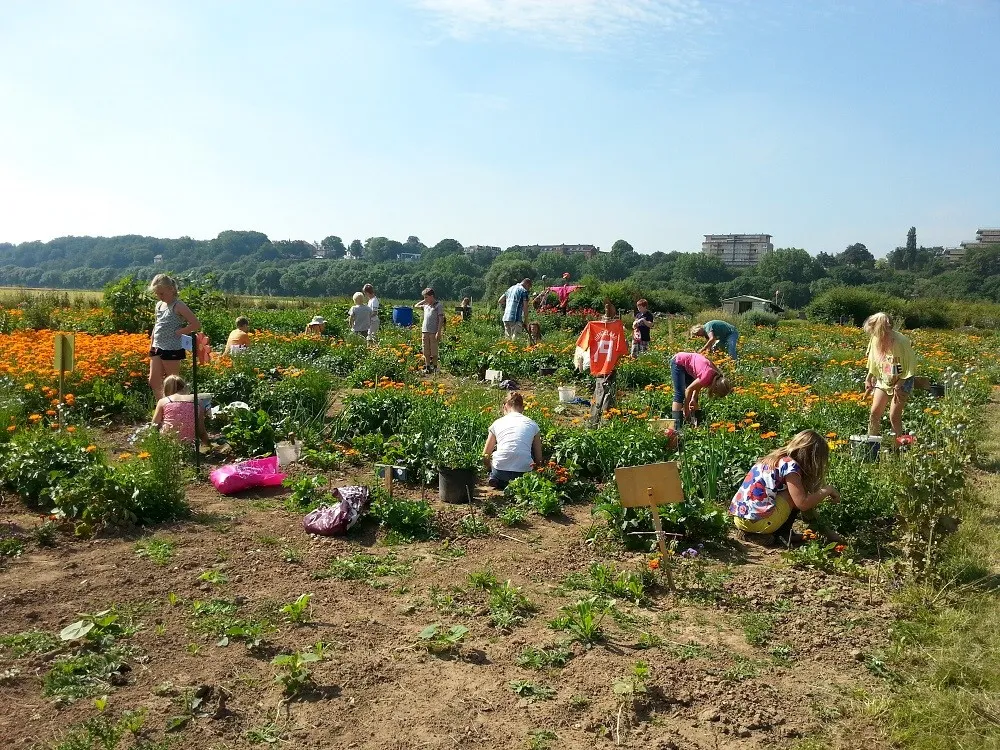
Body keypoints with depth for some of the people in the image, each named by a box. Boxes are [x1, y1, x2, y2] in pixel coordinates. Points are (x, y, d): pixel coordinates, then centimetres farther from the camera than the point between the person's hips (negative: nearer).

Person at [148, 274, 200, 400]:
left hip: (172, 349, -8)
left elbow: (196, 324, -17)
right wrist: (151, 345, 17)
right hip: (157, 348, 8)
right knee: (153, 382, 7)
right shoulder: (159, 305, 12)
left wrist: (178, 332, -15)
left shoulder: (178, 306, -11)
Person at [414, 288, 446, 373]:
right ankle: (427, 367, 11)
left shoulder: (438, 305, -4)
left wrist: (439, 332, -15)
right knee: (426, 351, 6)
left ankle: (435, 367, 9)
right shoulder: (426, 305, 14)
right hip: (425, 331, 6)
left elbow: (441, 319, -9)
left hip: (434, 332, -6)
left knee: (434, 351, 1)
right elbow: (416, 306, 31)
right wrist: (424, 301, 17)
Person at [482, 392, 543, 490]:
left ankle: (496, 480, 5)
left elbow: (485, 456, 21)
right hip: (524, 472, -1)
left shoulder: (497, 423, 14)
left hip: (500, 471, 1)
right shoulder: (532, 424, 13)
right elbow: (538, 459, 14)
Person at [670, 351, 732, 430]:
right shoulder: (707, 376, -32)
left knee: (694, 397, 5)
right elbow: (689, 389, -23)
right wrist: (686, 409, -14)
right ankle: (677, 428, -18)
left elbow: (698, 384, 2)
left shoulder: (717, 376, -9)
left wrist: (693, 399, -6)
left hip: (687, 366, 8)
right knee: (680, 394, -15)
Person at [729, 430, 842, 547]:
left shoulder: (775, 458, 17)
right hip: (758, 521, -9)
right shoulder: (790, 465, -8)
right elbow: (803, 504, -11)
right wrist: (826, 491, 2)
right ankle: (783, 534, 6)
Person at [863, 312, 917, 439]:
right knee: (874, 413, 0)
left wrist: (899, 384, -19)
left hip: (902, 381, -5)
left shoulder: (901, 341, -24)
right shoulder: (876, 340, -9)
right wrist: (868, 379, 8)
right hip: (883, 380, 5)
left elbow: (910, 366, -17)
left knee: (894, 416, -6)